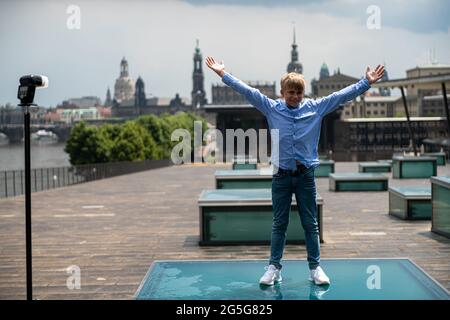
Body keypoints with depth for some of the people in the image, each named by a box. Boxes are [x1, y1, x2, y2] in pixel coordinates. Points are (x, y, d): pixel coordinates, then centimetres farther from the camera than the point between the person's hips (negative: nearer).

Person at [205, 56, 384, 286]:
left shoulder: (315, 108, 2)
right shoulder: (271, 108, 1)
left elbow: (343, 95, 2)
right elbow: (247, 91, -1)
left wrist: (366, 83, -2)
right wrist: (223, 74, -4)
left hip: (305, 176, 0)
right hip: (281, 176, 0)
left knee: (310, 224, 7)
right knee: (279, 224, 7)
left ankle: (315, 267, 16)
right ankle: (274, 267, 15)